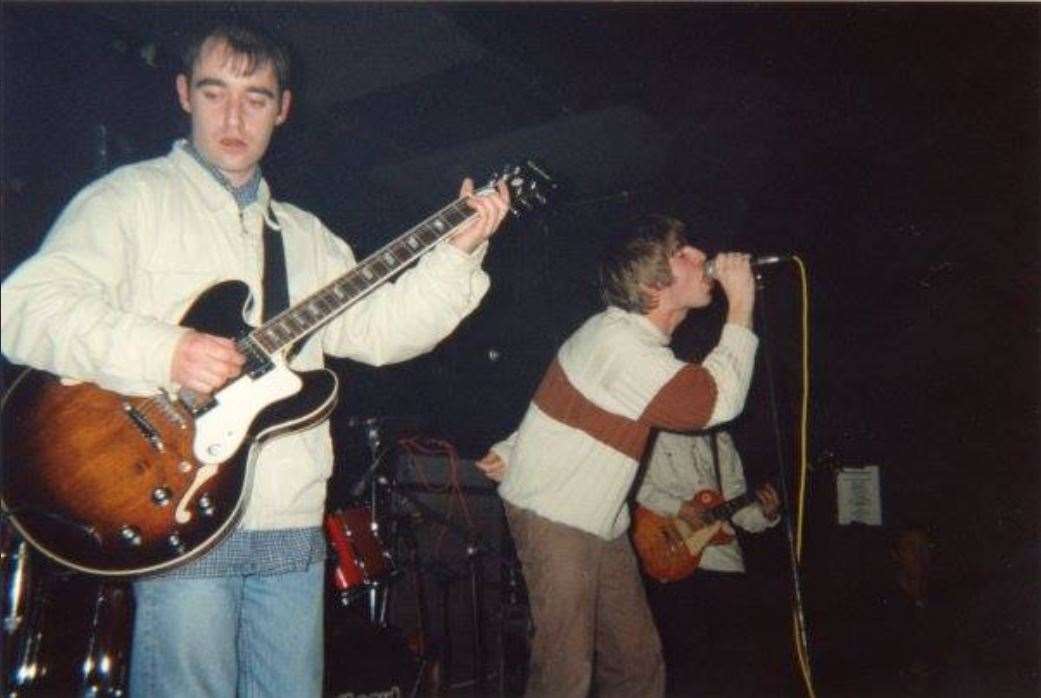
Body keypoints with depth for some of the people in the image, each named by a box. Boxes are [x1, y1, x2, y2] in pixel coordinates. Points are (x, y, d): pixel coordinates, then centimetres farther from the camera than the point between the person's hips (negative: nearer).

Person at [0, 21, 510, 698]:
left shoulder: (306, 235, 19)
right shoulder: (132, 196, 2)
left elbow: (378, 327, 9)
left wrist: (458, 250, -2)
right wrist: (162, 353, -24)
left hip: (294, 527, 5)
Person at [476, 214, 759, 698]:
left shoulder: (633, 332, 7)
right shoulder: (625, 348, -25)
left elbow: (569, 405, 13)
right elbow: (722, 399, -25)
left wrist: (513, 450, 9)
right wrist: (741, 305, -16)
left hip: (601, 521, 9)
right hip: (556, 518, -9)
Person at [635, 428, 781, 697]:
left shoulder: (722, 440, 19)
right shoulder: (656, 433, -2)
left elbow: (735, 501, 18)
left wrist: (766, 513, 0)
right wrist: (679, 507, -16)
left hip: (724, 561, 6)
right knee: (687, 657, -5)